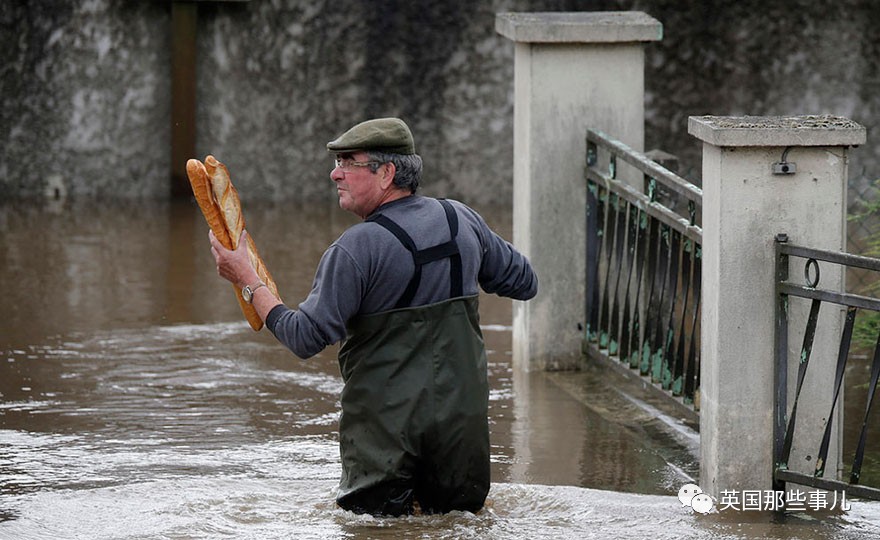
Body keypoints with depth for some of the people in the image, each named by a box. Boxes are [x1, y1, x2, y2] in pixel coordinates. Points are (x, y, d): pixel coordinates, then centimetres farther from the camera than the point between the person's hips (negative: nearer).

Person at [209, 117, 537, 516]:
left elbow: (305, 337, -16)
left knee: (368, 515, 9)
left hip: (385, 418, -5)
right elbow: (524, 283, 16)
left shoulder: (356, 250, -16)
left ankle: (393, 501, -17)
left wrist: (247, 280, -7)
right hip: (462, 415, 5)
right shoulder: (463, 221, 3)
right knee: (462, 513, 17)